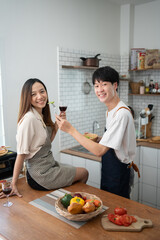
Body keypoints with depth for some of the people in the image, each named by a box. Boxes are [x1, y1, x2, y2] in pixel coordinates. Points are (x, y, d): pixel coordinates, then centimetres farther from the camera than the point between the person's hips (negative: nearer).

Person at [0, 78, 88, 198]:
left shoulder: (41, 116, 4)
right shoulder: (29, 118, -24)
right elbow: (21, 153, -23)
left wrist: (57, 124, -2)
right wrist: (13, 184, -19)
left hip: (49, 165, 9)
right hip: (41, 175, -8)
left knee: (83, 172, 23)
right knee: (84, 173, 10)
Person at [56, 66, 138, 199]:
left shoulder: (122, 113, -25)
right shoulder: (110, 111, 6)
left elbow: (99, 151, -28)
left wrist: (71, 130, -26)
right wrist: (97, 139, 3)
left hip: (118, 173, -9)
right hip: (109, 171, 9)